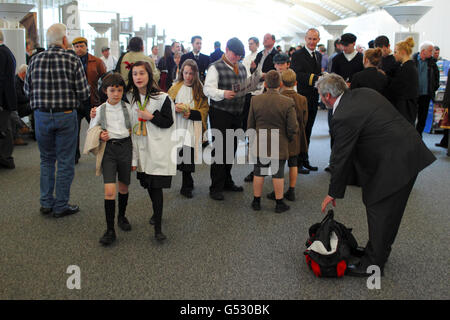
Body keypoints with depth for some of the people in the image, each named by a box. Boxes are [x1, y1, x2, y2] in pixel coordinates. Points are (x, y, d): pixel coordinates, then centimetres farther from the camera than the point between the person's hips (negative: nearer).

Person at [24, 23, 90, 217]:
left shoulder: (36, 59, 1)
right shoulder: (73, 60, -9)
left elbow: (27, 90, 6)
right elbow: (84, 93, -11)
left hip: (42, 116, 4)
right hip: (66, 116, -3)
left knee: (47, 160, 18)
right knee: (65, 162, 7)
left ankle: (46, 203, 21)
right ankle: (61, 206, 14)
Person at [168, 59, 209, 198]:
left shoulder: (200, 89, 5)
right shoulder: (176, 87, 11)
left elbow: (205, 109, 3)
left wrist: (191, 113, -13)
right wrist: (175, 108, -7)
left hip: (192, 126, -2)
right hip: (177, 125, 2)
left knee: (188, 151, -12)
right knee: (178, 150, -10)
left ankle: (186, 187, 2)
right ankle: (188, 183, 11)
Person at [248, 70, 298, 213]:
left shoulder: (255, 100, -6)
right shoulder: (288, 103, -15)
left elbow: (250, 125, 2)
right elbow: (293, 128, -12)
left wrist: (253, 141, 16)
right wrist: (288, 138, 9)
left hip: (260, 145, 2)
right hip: (279, 146, -2)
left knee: (259, 173, 13)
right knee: (278, 174, 8)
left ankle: (256, 201, 23)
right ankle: (279, 203, 18)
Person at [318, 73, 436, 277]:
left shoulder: (343, 119, -18)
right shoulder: (363, 93, 9)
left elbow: (340, 158, -11)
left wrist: (334, 193, 1)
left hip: (395, 162, -10)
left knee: (379, 210, 1)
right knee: (388, 210, 20)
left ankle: (372, 264, 13)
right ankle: (379, 252, 35)